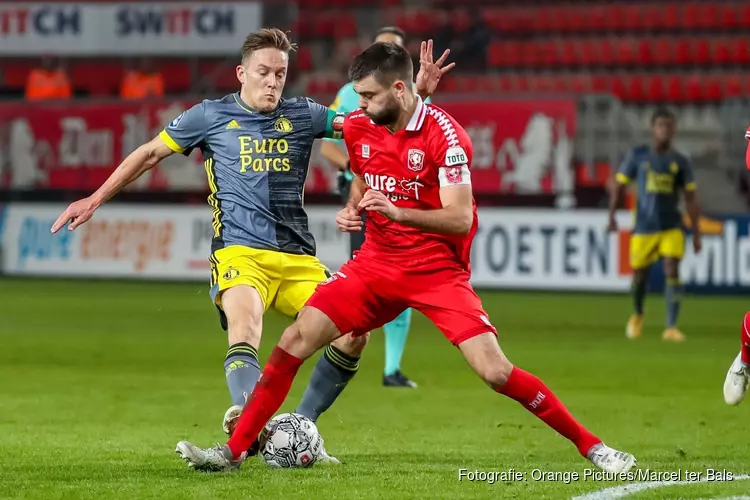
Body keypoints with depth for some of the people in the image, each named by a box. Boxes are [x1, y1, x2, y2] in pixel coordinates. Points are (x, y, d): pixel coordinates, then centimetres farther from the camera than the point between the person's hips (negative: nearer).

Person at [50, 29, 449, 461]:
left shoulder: (302, 115, 12)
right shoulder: (211, 116, 6)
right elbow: (150, 154, 14)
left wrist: (417, 93, -8)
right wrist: (95, 200, 12)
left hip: (298, 258, 4)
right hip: (239, 253, -4)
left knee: (353, 335, -10)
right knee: (245, 329, -32)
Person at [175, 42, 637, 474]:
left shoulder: (445, 135, -18)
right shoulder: (358, 127, 1)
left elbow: (460, 220, -20)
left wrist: (398, 212, -34)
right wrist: (352, 211, 0)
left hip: (439, 271, -5)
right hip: (377, 262, 5)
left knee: (495, 372, -16)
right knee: (296, 340, -8)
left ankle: (590, 446, -2)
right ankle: (236, 450, 0)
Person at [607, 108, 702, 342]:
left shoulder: (681, 162, 3)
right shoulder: (637, 155, 1)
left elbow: (691, 199, 5)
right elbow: (619, 185, 4)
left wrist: (696, 234, 2)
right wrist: (612, 216, -8)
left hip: (671, 229, 0)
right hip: (643, 228, 0)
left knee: (672, 272, -17)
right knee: (639, 276, 9)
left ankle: (671, 327, -18)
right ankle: (637, 315, 40)